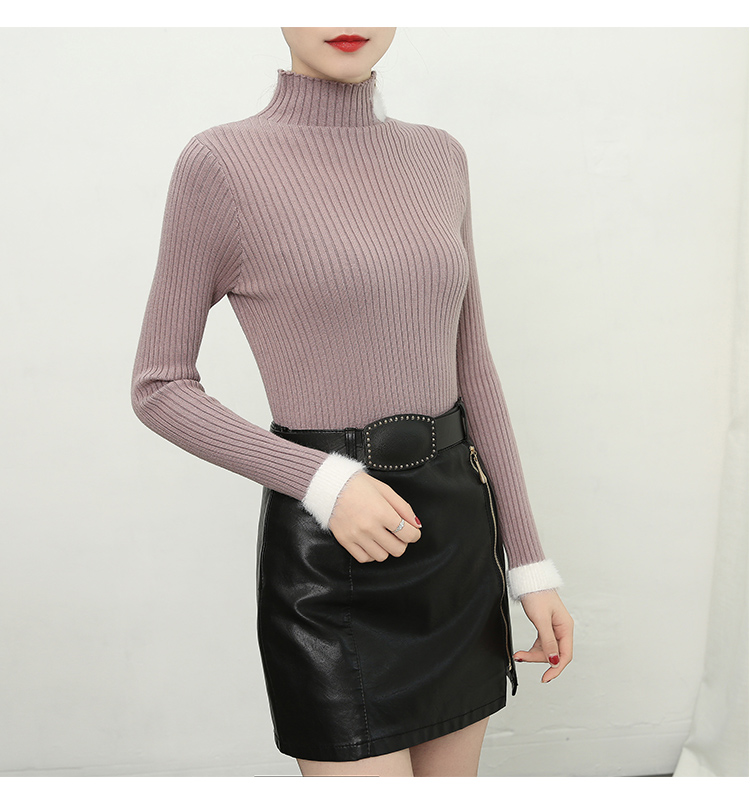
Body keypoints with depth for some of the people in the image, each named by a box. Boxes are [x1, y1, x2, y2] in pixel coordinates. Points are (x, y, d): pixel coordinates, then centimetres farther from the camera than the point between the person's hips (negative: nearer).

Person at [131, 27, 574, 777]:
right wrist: (325, 484, -19)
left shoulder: (438, 158, 6)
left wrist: (530, 562, 5)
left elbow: (470, 369, 8)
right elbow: (158, 389, -6)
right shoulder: (220, 163, -11)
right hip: (330, 555, -6)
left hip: (456, 528, 6)